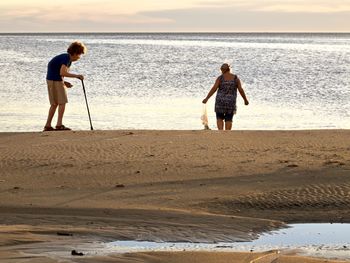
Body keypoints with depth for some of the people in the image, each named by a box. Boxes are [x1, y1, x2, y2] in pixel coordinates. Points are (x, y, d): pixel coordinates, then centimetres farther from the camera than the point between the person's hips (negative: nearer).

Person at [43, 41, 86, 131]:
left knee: (54, 104, 12)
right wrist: (76, 76, -20)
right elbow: (62, 73, -26)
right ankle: (59, 125, -7)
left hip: (52, 80, 10)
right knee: (62, 102, -6)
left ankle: (48, 126, 12)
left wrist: (64, 82, 7)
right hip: (55, 80, -10)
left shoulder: (68, 59, 16)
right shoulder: (66, 58, -14)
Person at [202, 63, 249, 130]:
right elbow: (241, 90, -4)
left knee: (219, 118, 13)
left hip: (220, 101, -1)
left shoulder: (220, 78, -6)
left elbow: (214, 89, -13)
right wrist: (245, 100, 8)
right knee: (228, 119, 9)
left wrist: (206, 98, -10)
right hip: (231, 102, 1)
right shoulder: (235, 78, -1)